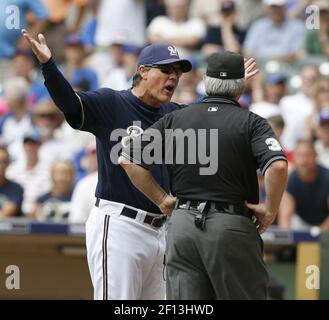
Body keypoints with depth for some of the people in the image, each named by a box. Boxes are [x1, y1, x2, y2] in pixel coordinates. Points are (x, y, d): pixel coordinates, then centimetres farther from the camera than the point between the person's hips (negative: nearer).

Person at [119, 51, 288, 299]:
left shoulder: (175, 119, 8)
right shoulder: (250, 122, -3)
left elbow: (128, 159, 5)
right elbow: (278, 166, -20)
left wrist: (162, 199, 11)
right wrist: (271, 210, -7)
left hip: (182, 224, 3)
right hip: (232, 227, -3)